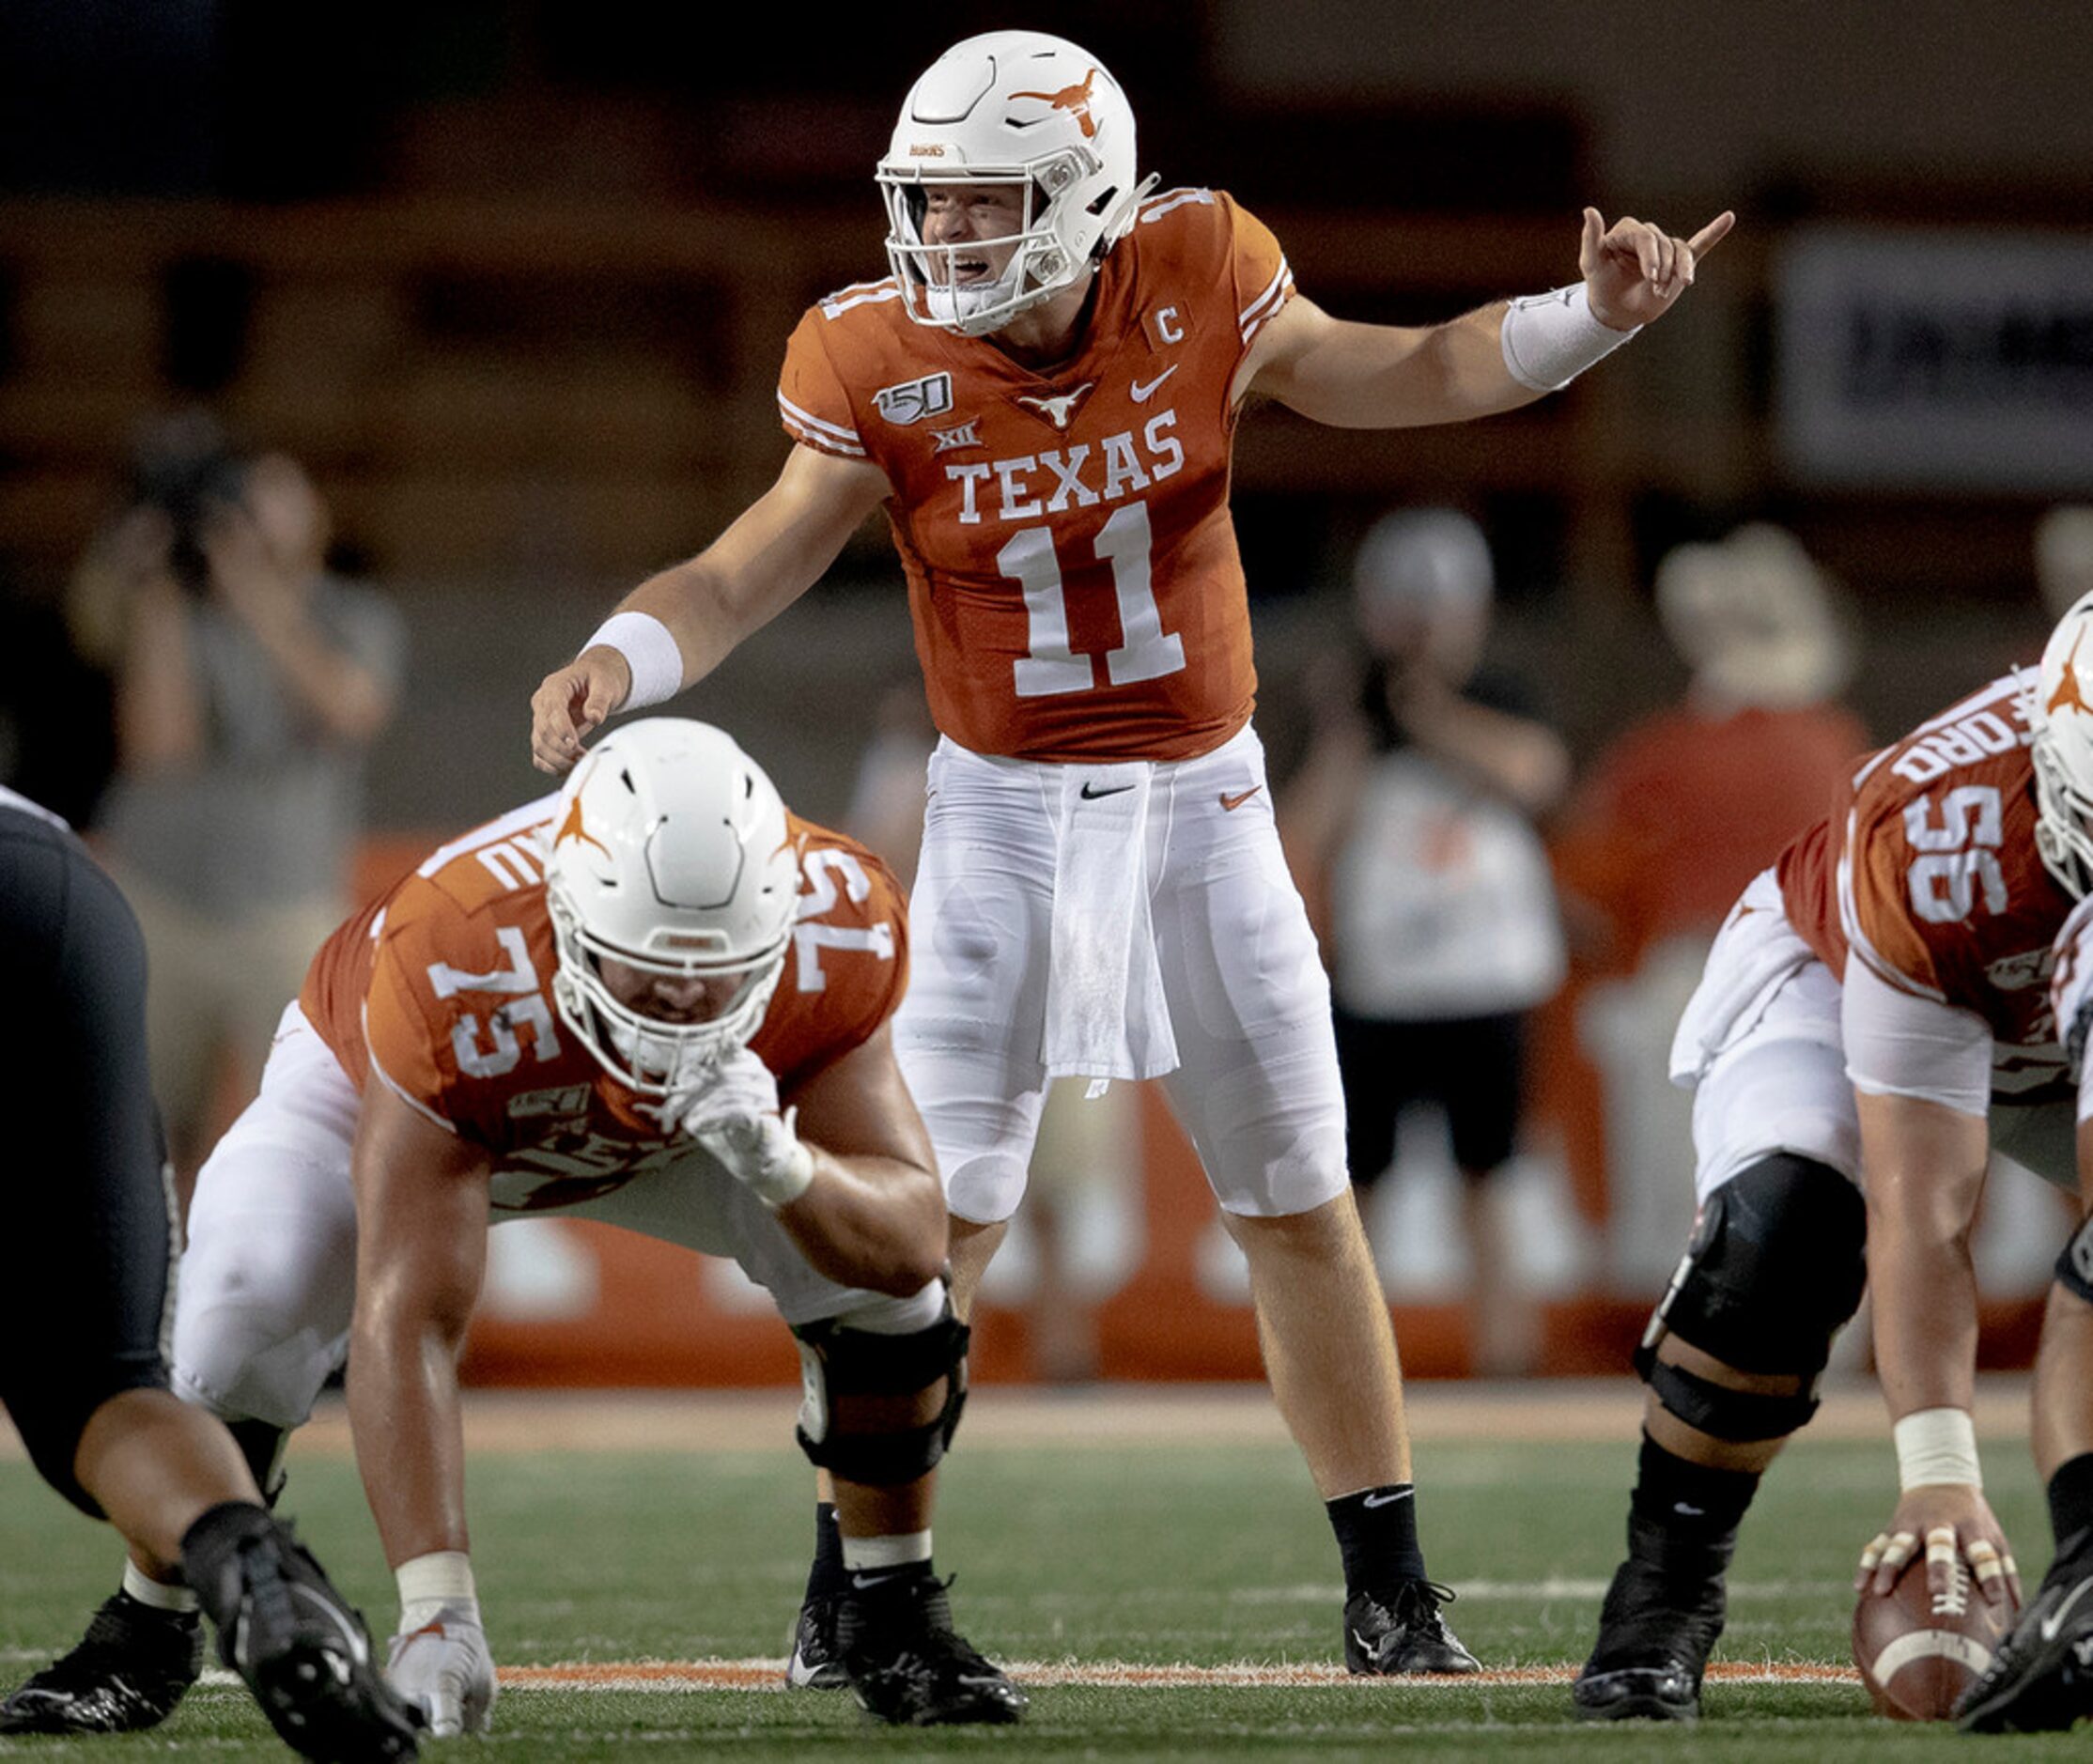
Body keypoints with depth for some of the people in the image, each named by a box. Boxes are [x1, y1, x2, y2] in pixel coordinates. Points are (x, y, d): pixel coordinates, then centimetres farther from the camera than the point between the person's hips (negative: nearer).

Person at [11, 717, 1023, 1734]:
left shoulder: (836, 939, -37)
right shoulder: (456, 974, -46)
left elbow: (912, 1241, -33)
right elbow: (406, 1324, -47)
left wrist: (778, 1165, -55)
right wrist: (436, 1610, -54)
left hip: (695, 1113, 2)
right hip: (390, 1090, -2)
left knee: (881, 1280, -19)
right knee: (239, 1328, -24)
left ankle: (890, 1619, 6)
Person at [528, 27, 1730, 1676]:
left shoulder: (1199, 281, -12)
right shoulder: (885, 368, -15)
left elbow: (1395, 378, 2)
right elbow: (747, 573, -14)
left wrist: (1591, 315, -9)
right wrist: (620, 659, -33)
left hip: (1201, 799, 1)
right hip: (1008, 812, -1)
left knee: (1301, 1205, 8)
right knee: (938, 1217, -5)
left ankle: (1389, 1585, 17)